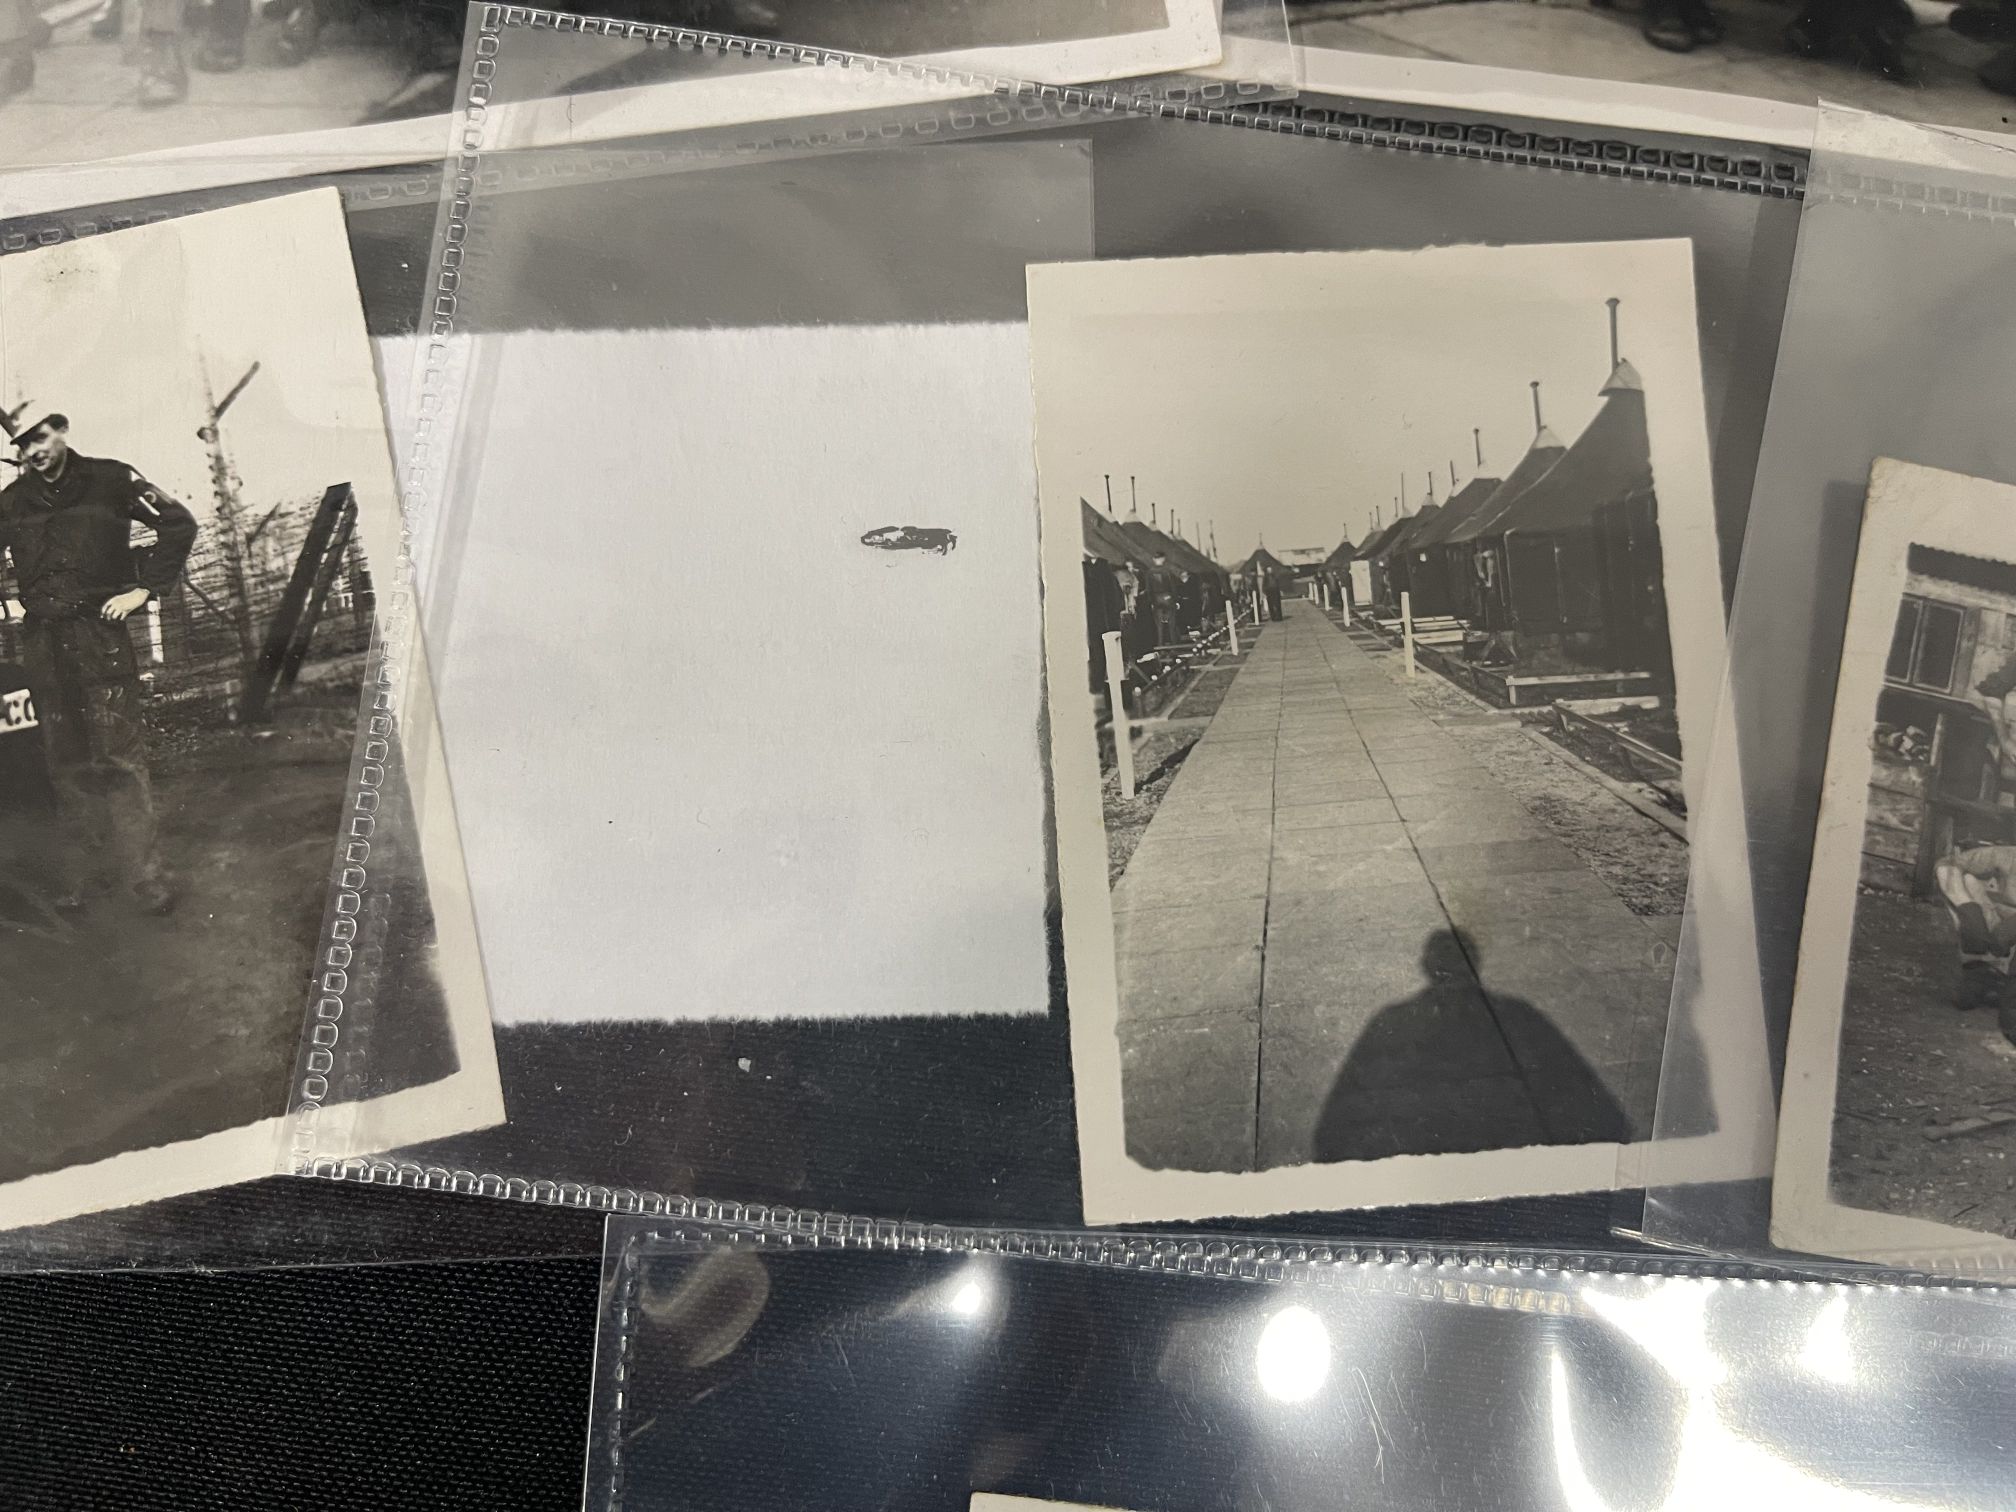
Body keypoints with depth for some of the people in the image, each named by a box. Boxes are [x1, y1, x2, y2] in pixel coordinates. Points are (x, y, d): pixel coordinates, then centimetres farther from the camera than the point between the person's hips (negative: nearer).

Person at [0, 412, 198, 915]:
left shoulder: (109, 480, 1)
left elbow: (178, 525, 0)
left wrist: (144, 588, -3)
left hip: (100, 635, -3)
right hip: (44, 644, 4)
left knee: (121, 756, -8)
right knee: (67, 765, 7)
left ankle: (145, 875, -4)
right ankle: (72, 883, 14)